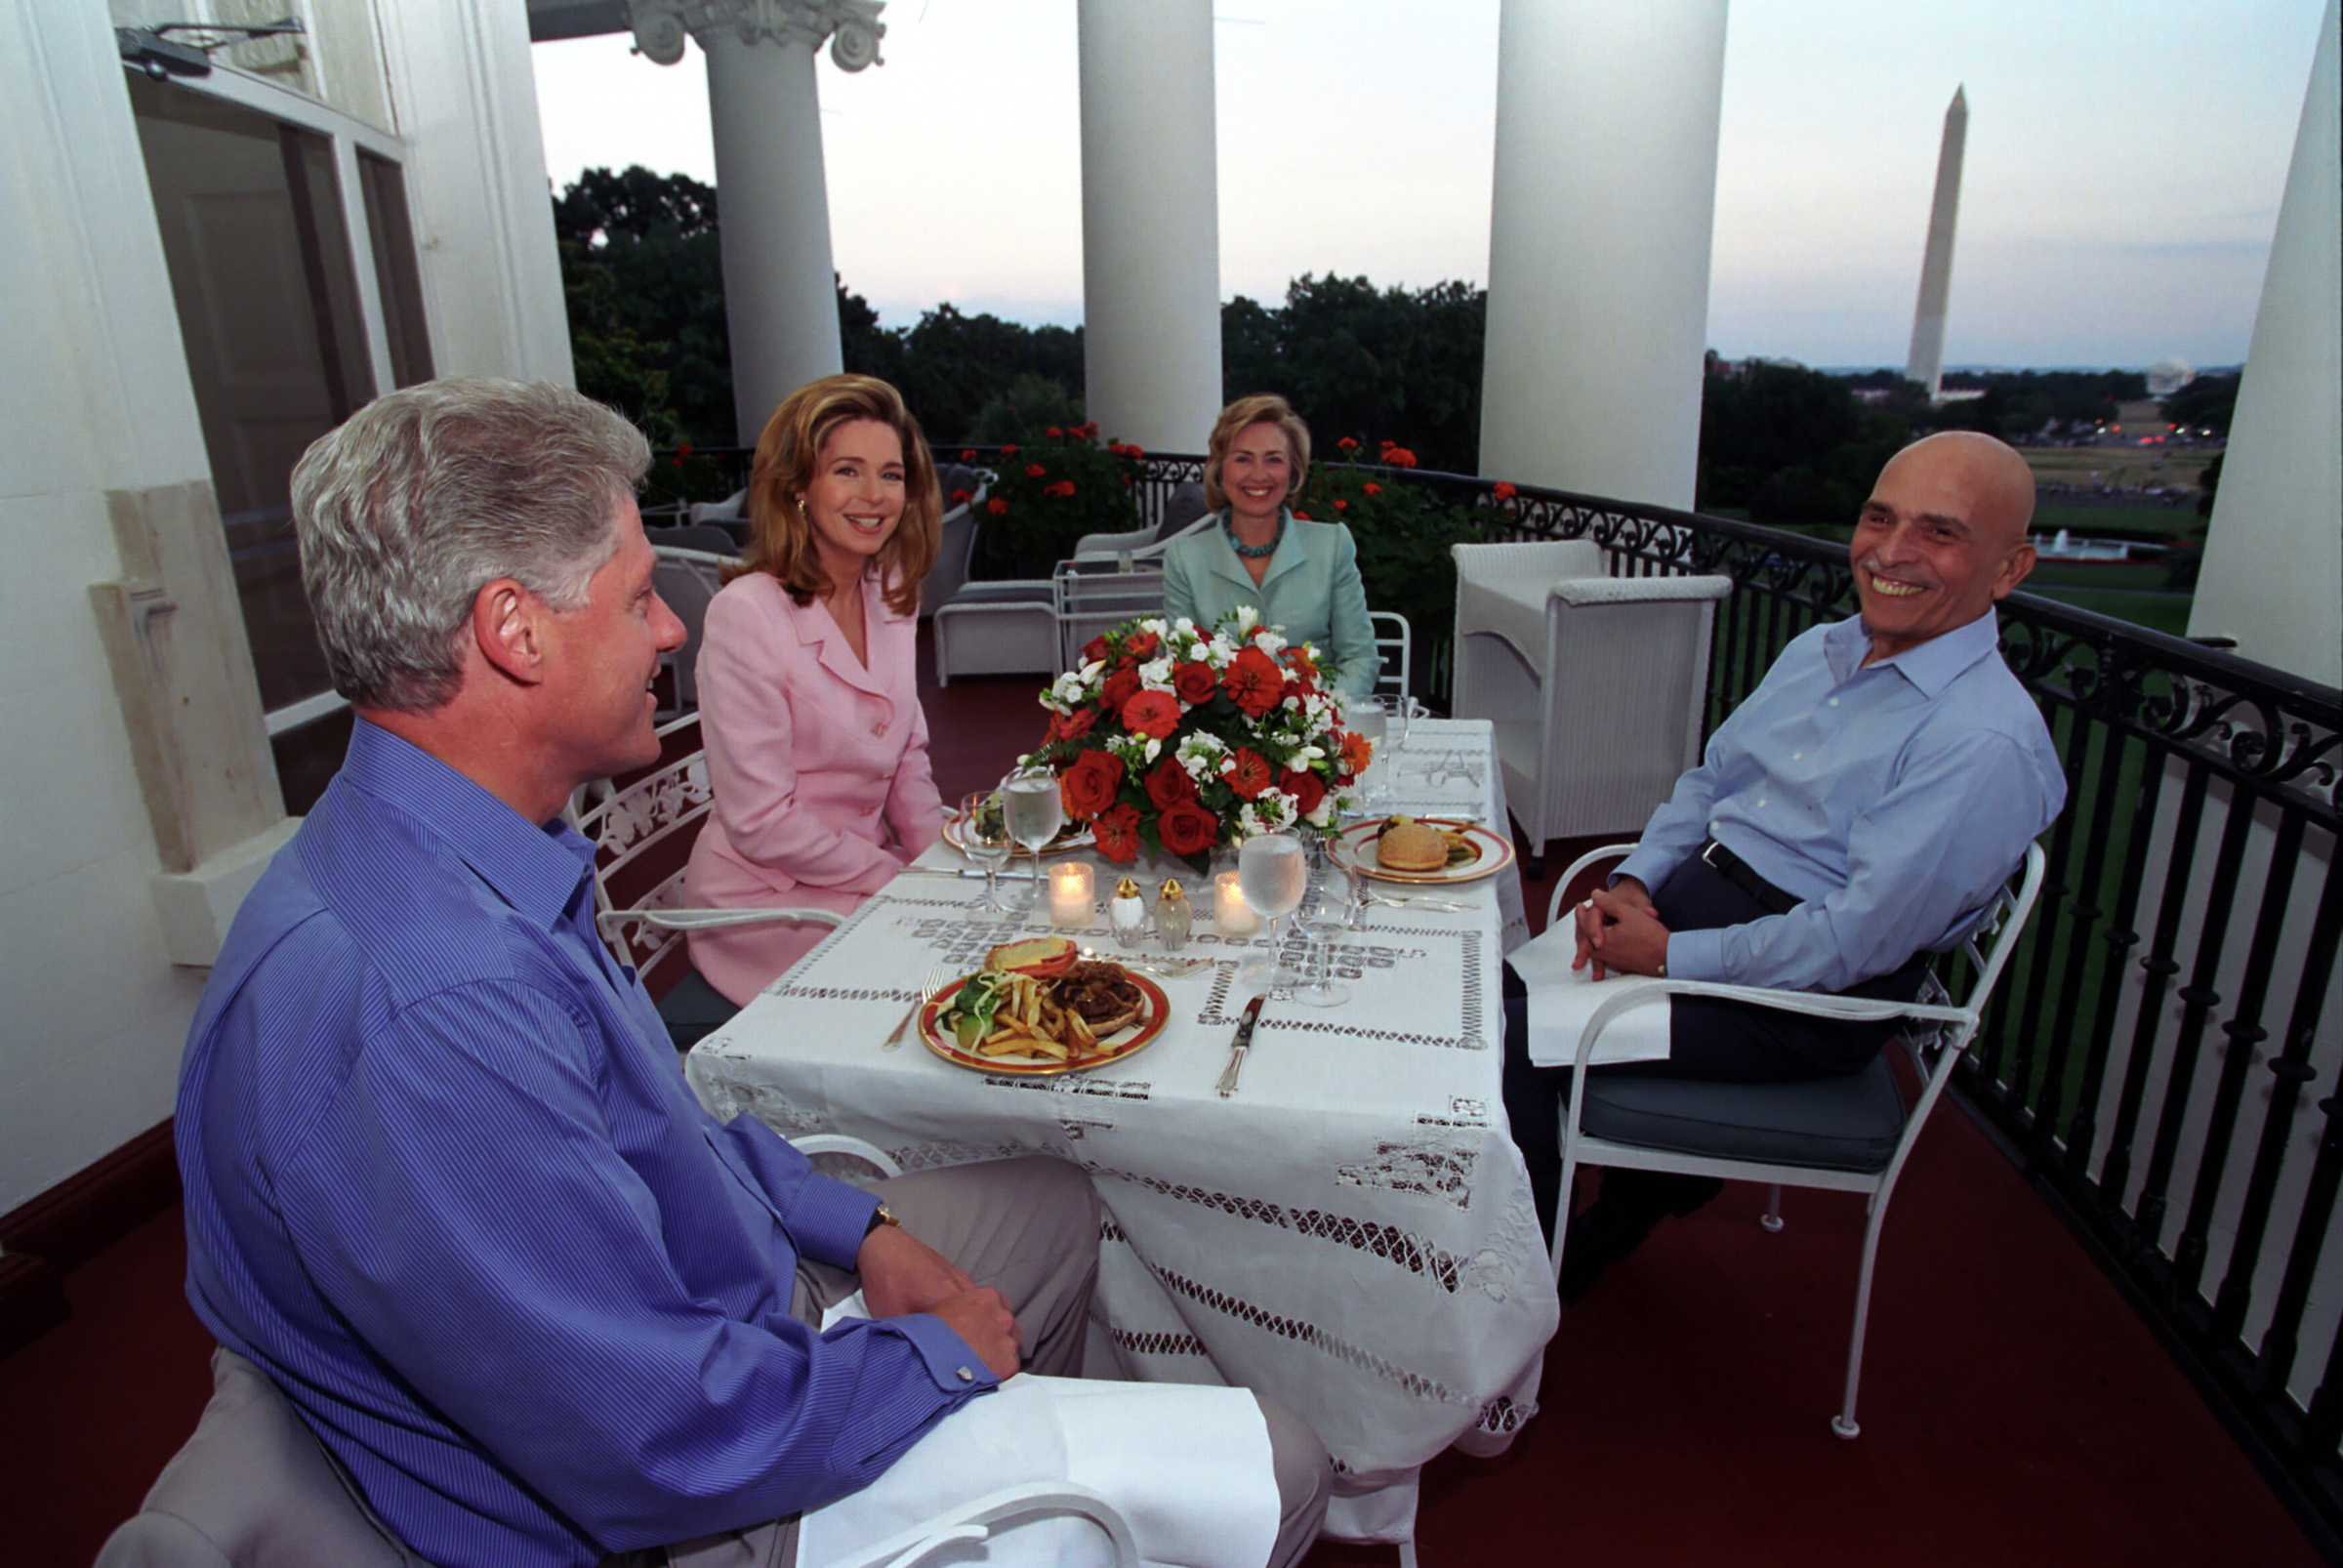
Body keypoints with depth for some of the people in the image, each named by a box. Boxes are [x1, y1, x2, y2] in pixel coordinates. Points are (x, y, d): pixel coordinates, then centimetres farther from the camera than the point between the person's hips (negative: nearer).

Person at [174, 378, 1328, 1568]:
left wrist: (861, 1227, 3)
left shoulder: (458, 866, -1)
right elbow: (676, 1446, -30)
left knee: (1051, 1203, 24)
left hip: (717, 1305, 9)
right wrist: (938, 1356, -14)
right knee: (1271, 1466, -6)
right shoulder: (425, 1015, -36)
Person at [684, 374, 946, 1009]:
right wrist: (905, 882, -16)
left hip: (864, 866, 7)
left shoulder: (891, 595, 4)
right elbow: (760, 823, -18)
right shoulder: (747, 612, -18)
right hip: (769, 900, -7)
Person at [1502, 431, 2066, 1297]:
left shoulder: (1989, 744, -20)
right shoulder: (1816, 650, 8)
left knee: (1521, 1040, -16)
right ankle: (1656, 1174, 20)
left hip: (1806, 1001, -8)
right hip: (1688, 895, 8)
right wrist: (1633, 883, -3)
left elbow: (1856, 940, -24)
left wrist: (1671, 955, -19)